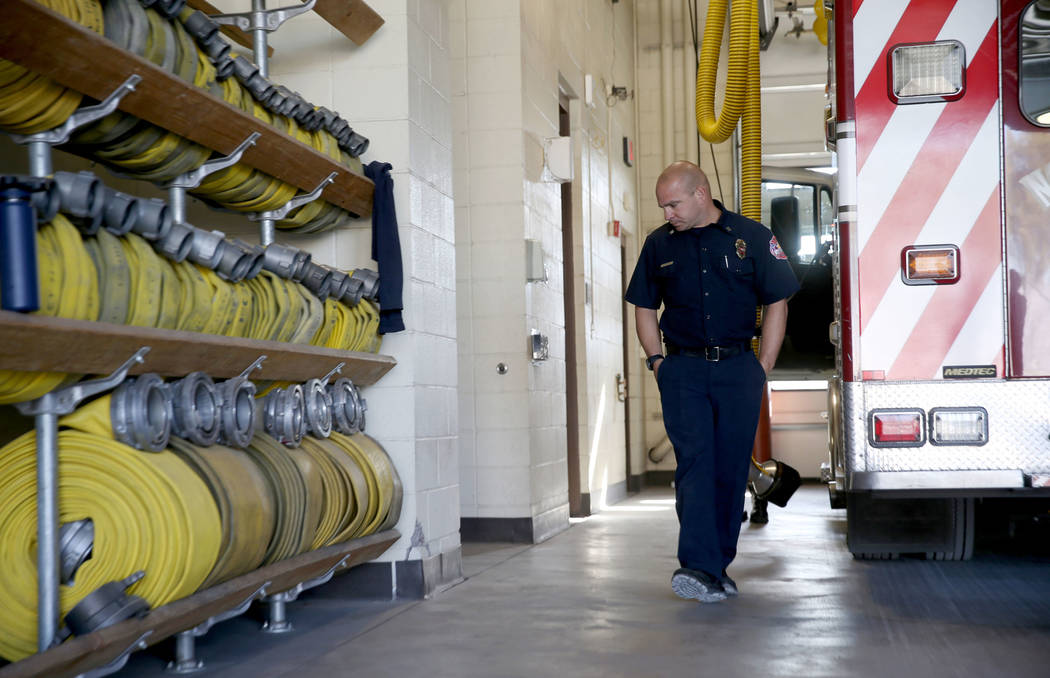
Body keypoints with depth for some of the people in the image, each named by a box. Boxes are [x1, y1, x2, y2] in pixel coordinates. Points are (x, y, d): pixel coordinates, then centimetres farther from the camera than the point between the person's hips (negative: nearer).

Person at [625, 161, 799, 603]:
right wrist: (657, 361, 5)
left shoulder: (751, 237, 3)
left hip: (737, 368, 0)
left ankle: (719, 566, 15)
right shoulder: (659, 245, 9)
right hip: (683, 371, 0)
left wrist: (763, 367, 1)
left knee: (731, 468, 3)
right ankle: (699, 568, -19)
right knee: (694, 462, -12)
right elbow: (644, 307, 17)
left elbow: (777, 302, 6)